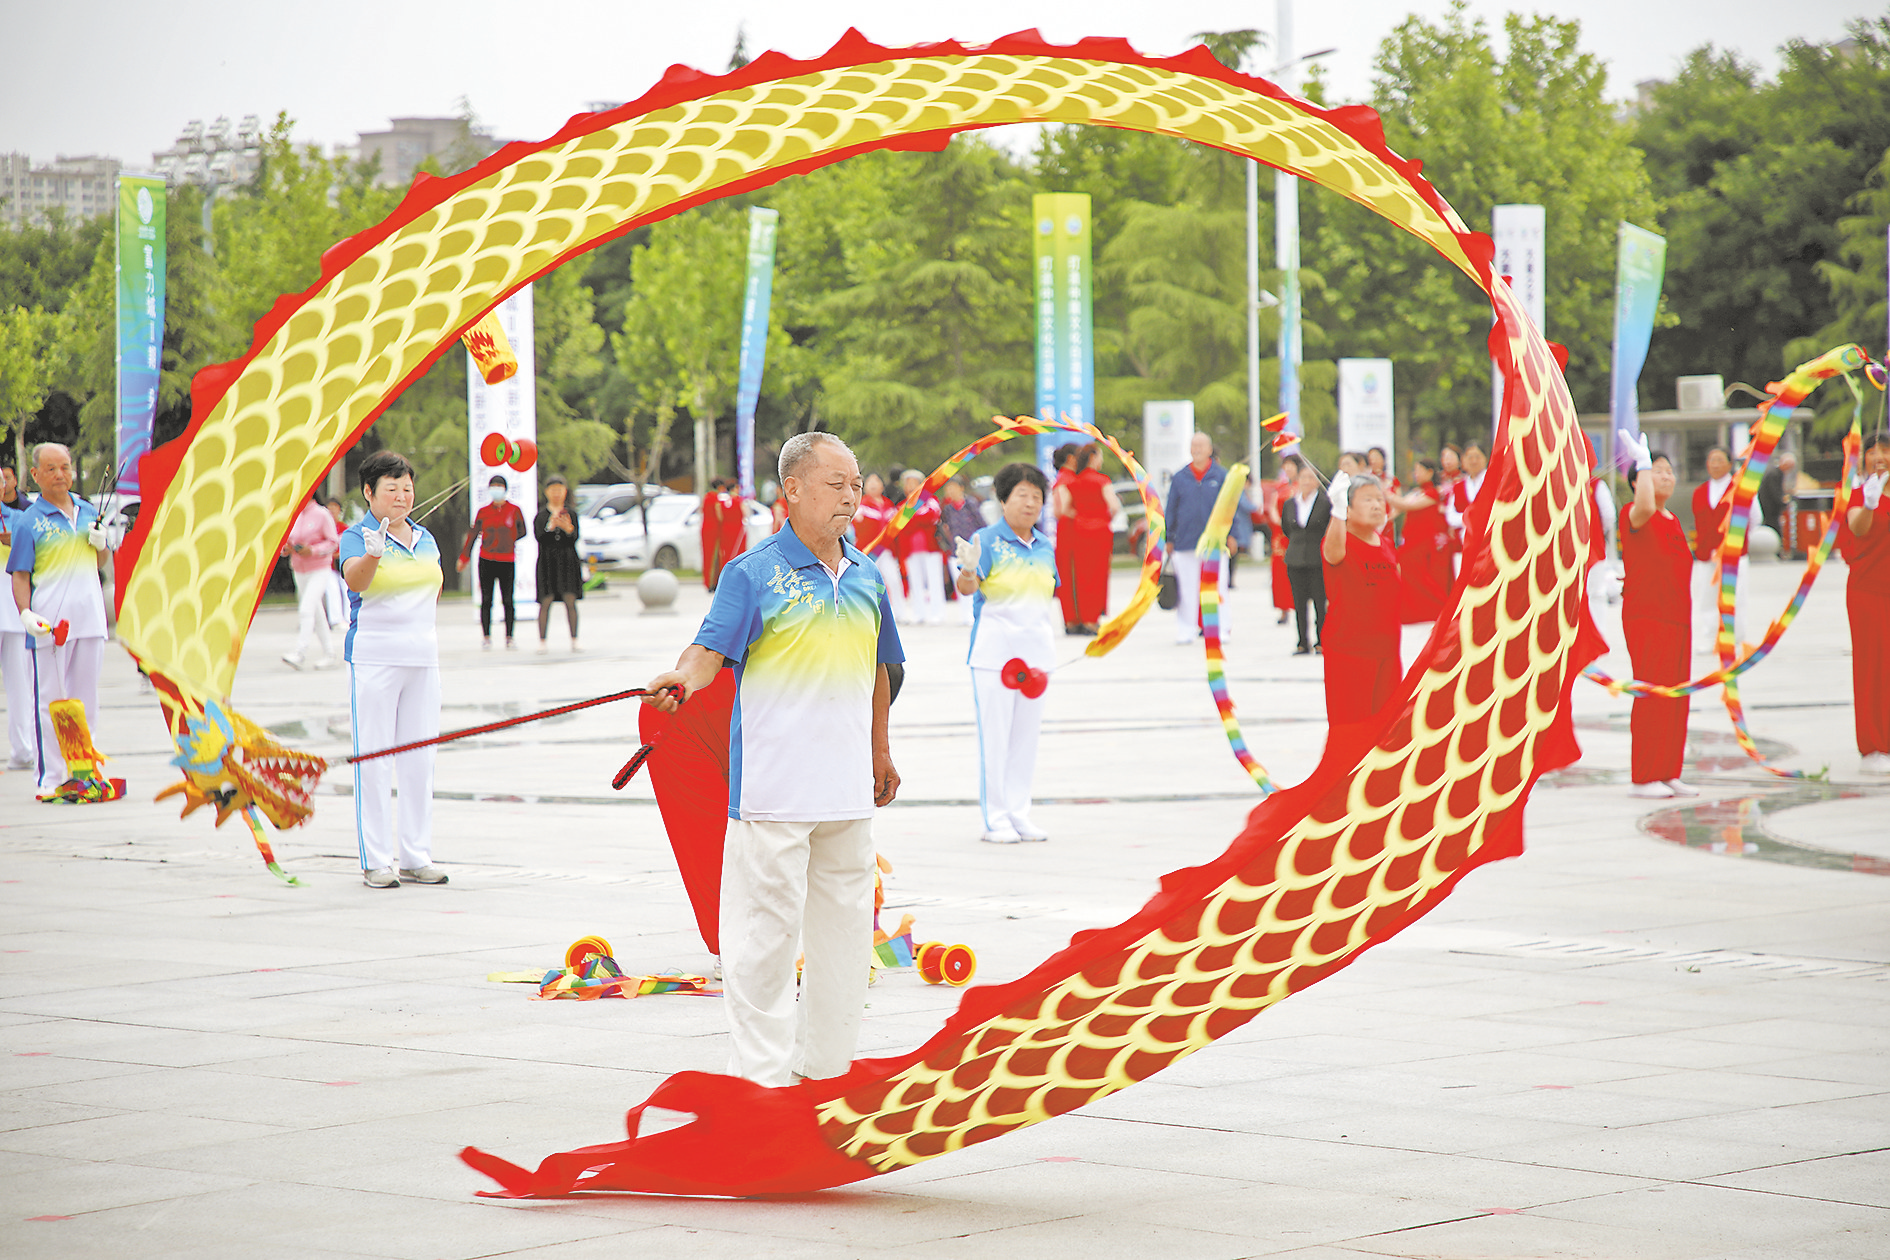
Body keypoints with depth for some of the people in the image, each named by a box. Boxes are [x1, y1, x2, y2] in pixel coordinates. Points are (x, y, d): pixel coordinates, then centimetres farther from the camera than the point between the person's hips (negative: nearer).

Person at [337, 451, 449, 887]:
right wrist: (371, 555, -47)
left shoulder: (425, 539, 12)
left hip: (422, 658, 6)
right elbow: (354, 579, -27)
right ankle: (376, 860, -2)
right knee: (374, 760, -4)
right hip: (373, 658, -6)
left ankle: (416, 857, 15)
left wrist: (424, 634, 14)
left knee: (419, 760, 8)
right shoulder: (357, 536, -7)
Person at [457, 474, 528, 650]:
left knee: (508, 600, 0)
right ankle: (486, 637, 6)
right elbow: (473, 534, 10)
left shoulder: (514, 510, 2)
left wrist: (506, 540, 2)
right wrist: (464, 556, 9)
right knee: (486, 600, 1)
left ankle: (509, 637, 7)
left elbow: (522, 531, 12)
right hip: (486, 561, 1)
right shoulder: (483, 511, 5)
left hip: (507, 560, -1)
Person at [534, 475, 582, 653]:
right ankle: (542, 642, 0)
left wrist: (568, 529, -22)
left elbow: (574, 538, -1)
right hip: (547, 561, -1)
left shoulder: (570, 514, 8)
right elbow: (539, 537, -7)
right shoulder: (541, 515, 5)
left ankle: (574, 641, 1)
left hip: (568, 560, 1)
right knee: (546, 601, -5)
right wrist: (550, 526, -23)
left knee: (570, 600, -3)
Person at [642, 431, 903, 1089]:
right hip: (772, 788, -6)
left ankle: (826, 1064, 23)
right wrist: (683, 677, -36)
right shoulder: (753, 572, -5)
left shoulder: (866, 576, 12)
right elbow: (713, 647, -15)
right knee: (766, 931, -5)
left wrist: (880, 752, 27)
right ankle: (761, 1073, 1)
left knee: (844, 927, 12)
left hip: (848, 789, 6)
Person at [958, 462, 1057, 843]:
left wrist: (1052, 636, 20)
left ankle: (1019, 814, 16)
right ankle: (995, 818, 2)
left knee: (1027, 733, 9)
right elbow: (966, 587, -21)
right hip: (994, 650, -6)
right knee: (995, 733, -3)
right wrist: (968, 569, -42)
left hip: (1035, 651, 6)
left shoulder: (1045, 547, 12)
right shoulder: (987, 540, -7)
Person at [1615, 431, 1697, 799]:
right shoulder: (1635, 516, -9)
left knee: (1676, 696, 8)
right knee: (1652, 694, -9)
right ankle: (1644, 777, -5)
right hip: (1646, 617, -8)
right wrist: (1643, 461, -25)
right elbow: (1645, 506, -33)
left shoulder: (1673, 520, 17)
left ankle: (1669, 773, 14)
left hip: (1676, 617, 8)